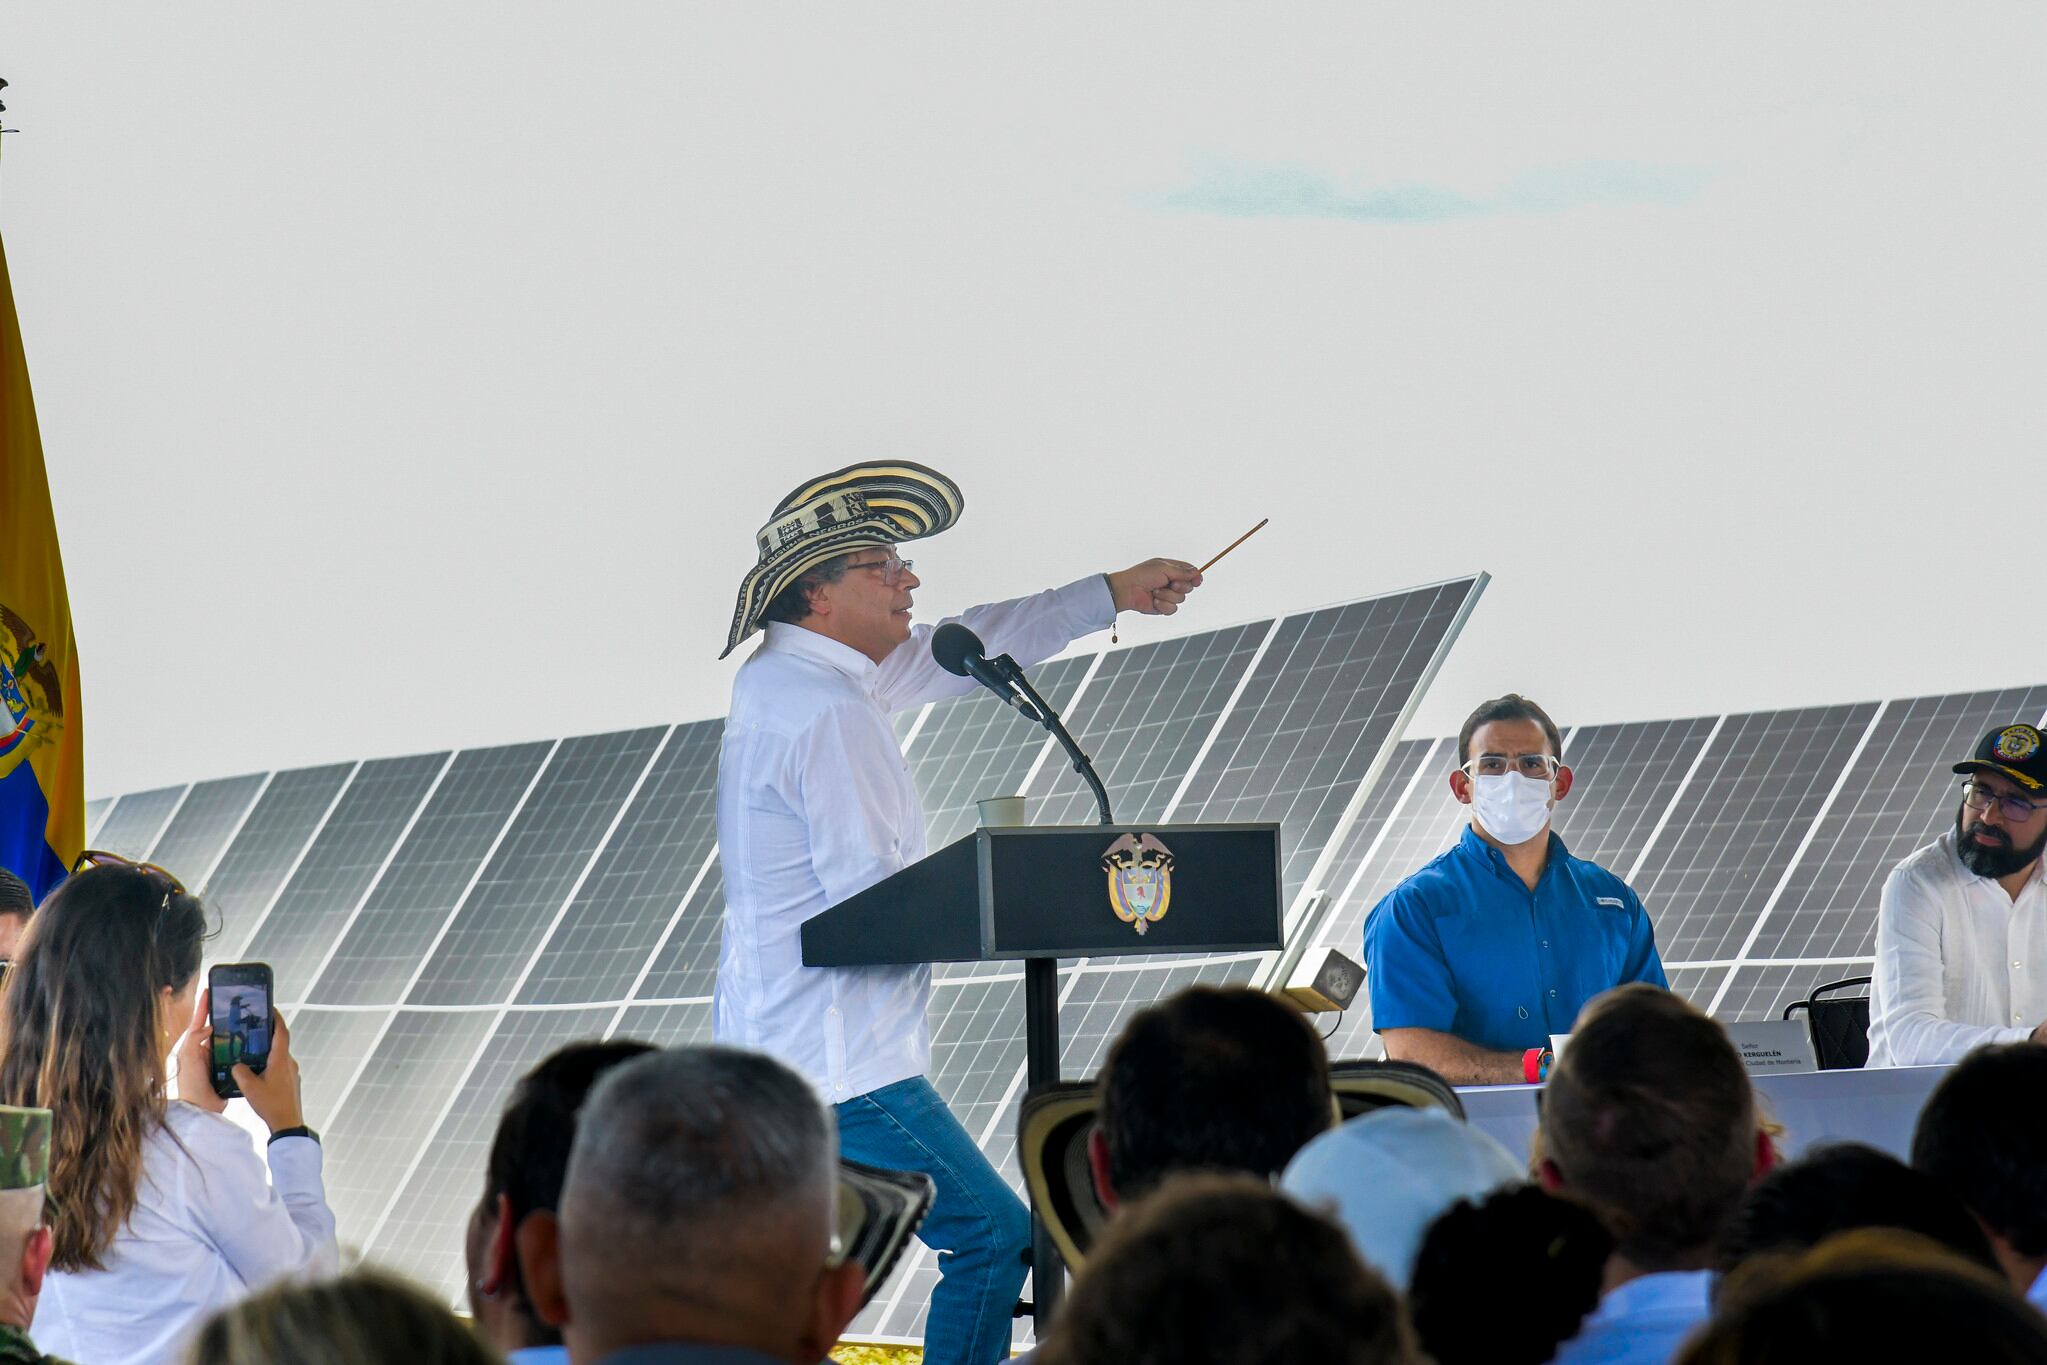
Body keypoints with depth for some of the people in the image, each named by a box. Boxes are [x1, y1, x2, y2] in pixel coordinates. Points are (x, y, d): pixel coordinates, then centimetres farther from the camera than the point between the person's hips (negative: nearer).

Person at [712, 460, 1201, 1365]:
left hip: (765, 1045, 10)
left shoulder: (780, 677, 14)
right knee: (995, 1237, -7)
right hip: (840, 1063, -10)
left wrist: (1112, 595, 24)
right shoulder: (832, 713, -17)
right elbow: (870, 890, -20)